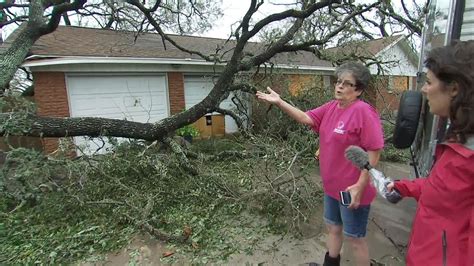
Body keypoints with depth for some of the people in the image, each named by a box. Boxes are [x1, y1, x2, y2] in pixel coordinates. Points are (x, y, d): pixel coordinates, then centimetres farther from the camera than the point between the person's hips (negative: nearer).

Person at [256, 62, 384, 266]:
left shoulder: (363, 111, -21)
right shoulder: (330, 107, 3)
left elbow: (374, 152, -21)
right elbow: (306, 118, -1)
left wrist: (360, 186, -22)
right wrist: (279, 102, -11)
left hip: (352, 190, -7)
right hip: (332, 186, 8)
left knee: (355, 239, 12)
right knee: (333, 228, 25)